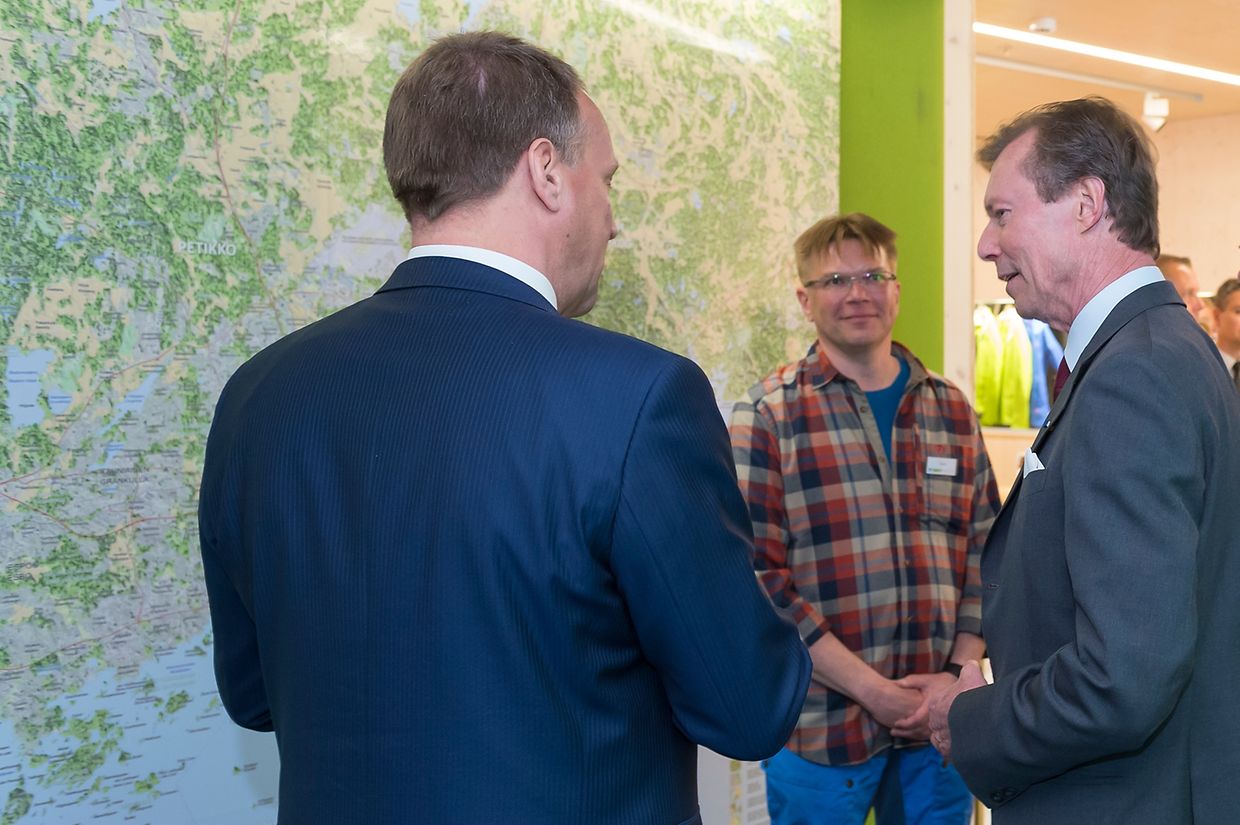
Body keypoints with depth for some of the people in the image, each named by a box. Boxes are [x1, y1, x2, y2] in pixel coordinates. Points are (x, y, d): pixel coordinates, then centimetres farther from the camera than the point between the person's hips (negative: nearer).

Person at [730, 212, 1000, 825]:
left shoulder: (952, 411, 8)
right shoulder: (769, 415, -5)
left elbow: (984, 551, 9)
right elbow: (758, 574, -10)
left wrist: (959, 675, -5)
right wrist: (871, 689, -14)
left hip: (939, 723, 4)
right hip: (822, 729, -3)